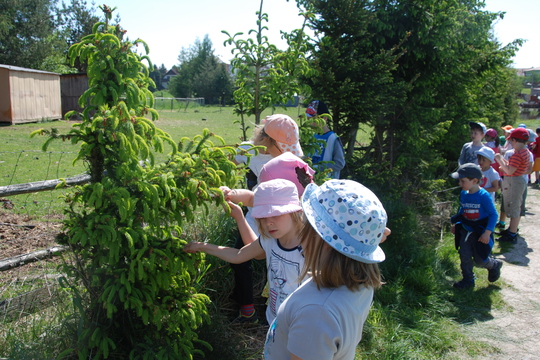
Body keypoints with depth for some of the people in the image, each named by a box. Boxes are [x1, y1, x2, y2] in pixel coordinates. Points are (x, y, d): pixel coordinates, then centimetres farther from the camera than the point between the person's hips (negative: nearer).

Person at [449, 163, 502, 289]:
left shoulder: (483, 196, -21)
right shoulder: (463, 194, -1)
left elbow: (494, 214, -17)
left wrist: (487, 232, -23)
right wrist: (455, 224, 14)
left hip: (480, 233, -6)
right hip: (465, 231, 6)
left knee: (480, 260, 5)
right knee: (464, 256, 7)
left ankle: (494, 265, 37)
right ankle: (468, 280, 23)